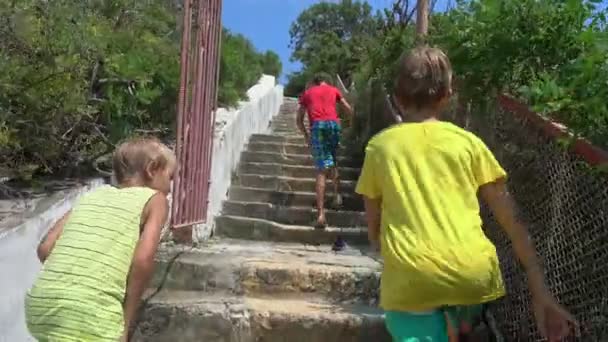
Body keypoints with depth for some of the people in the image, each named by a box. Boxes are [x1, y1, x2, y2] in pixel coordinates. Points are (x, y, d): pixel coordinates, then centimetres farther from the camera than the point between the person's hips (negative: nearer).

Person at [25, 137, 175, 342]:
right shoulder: (155, 198, 10)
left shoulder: (94, 195, 24)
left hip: (40, 304, 7)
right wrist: (126, 322, 3)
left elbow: (45, 249, 15)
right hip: (89, 312, -7)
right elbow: (143, 260, -6)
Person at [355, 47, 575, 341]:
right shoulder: (468, 142, 11)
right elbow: (513, 222, 11)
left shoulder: (379, 146, 10)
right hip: (474, 274, 3)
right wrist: (541, 294, 15)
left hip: (411, 279, -3)